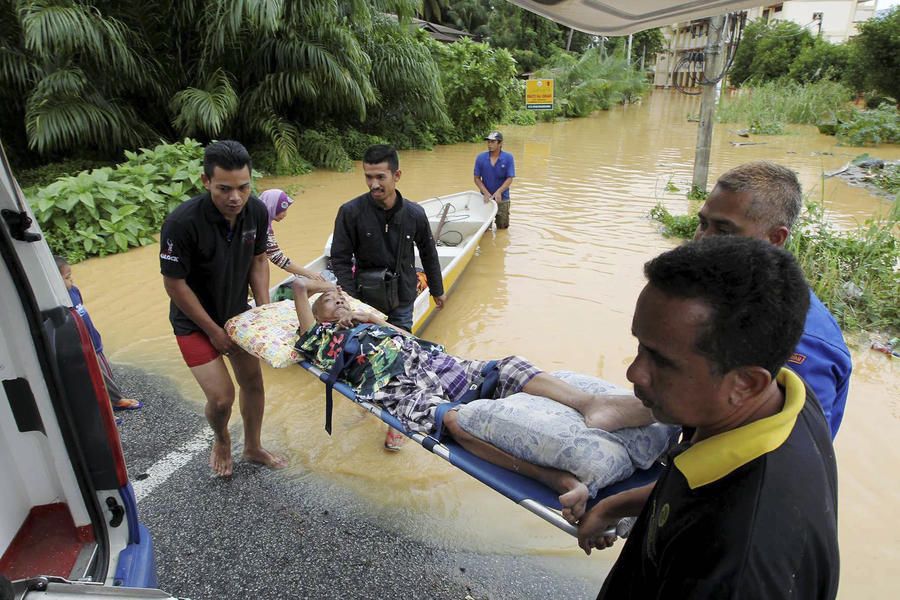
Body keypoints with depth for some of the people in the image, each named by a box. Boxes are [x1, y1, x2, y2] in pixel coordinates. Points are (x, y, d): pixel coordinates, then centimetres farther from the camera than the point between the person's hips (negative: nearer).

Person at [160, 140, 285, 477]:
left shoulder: (256, 212, -16)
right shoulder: (182, 223, -31)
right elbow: (174, 284, -22)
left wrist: (264, 309, -8)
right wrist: (213, 331, -15)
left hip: (238, 313, 5)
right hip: (195, 321, -5)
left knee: (253, 382, 13)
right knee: (221, 396, -7)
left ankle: (253, 447, 38)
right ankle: (221, 440, 29)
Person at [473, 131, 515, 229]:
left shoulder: (508, 158, -9)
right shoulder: (480, 158, -6)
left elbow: (509, 179, -11)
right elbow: (477, 178, -3)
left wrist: (498, 192, -26)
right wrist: (486, 193, -16)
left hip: (502, 199, -1)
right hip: (486, 198, 1)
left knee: (502, 227, 10)